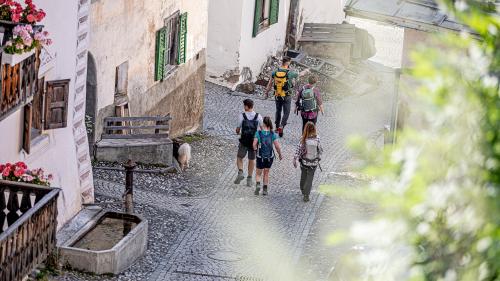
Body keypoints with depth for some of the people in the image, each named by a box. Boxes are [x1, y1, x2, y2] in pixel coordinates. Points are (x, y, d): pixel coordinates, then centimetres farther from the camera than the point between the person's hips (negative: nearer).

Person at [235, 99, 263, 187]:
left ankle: (240, 172, -7)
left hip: (244, 141, -2)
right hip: (254, 141, 2)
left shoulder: (241, 116, -9)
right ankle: (249, 179, 16)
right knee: (252, 159, 14)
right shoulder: (258, 116, -4)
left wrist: (238, 132, 18)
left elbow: (238, 129, -4)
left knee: (239, 157, 16)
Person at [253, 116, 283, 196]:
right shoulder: (273, 134, -9)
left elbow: (254, 144, -18)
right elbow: (277, 146, -10)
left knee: (258, 173, 14)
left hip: (260, 156, -1)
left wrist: (256, 149, 4)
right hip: (270, 156, 1)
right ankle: (265, 190, 17)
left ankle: (258, 185, -13)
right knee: (266, 173, 18)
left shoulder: (258, 133, -12)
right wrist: (280, 155, 5)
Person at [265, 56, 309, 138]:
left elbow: (270, 83, 4)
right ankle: (281, 126, -13)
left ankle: (277, 127, 33)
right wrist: (305, 71, 22)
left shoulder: (275, 72, -6)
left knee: (278, 111, 22)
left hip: (277, 96, 4)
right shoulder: (289, 73, -18)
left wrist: (267, 91, 19)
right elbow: (299, 74, 1)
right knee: (286, 113, 5)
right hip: (286, 96, -4)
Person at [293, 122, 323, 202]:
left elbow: (298, 149, -13)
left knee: (303, 176, 22)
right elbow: (320, 150, -4)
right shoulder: (317, 139, -14)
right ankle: (306, 195, 2)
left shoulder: (303, 139, -15)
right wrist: (319, 157, 14)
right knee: (310, 178, 8)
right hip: (314, 162, -1)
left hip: (304, 161, 1)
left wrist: (295, 159, -5)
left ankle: (303, 190, 42)